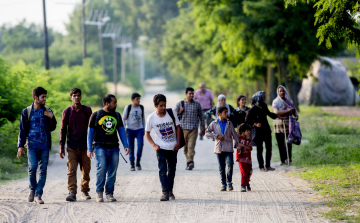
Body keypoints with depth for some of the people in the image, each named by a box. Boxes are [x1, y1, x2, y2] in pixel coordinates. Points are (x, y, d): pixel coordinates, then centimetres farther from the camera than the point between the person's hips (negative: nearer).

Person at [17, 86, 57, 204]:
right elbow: (22, 130, 8)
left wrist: (51, 118, -6)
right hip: (32, 144, -2)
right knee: (32, 167, -15)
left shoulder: (47, 111, 10)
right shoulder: (27, 112, 6)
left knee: (43, 169, -3)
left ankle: (38, 194, 3)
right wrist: (20, 146, 2)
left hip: (44, 145, 2)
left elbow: (52, 128, 12)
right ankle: (32, 189, 9)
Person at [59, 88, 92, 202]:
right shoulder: (67, 112, 4)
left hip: (85, 145, 1)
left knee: (86, 170, 5)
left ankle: (85, 190, 21)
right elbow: (63, 130, 8)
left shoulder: (87, 110, 5)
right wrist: (61, 146, 4)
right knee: (71, 171, -10)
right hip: (72, 146, -1)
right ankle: (72, 193, -15)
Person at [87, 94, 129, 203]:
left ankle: (109, 193, 11)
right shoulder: (96, 115, 2)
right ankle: (99, 192, -7)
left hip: (114, 148, 4)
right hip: (100, 147, -4)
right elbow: (90, 132, 5)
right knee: (101, 168, -17)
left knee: (112, 171, 1)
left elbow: (121, 131, 19)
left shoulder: (117, 115, 14)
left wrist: (126, 145, 9)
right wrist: (89, 149, 0)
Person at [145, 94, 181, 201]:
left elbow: (177, 127, 4)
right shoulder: (151, 118, -9)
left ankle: (170, 190, 25)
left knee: (172, 169, 11)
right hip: (161, 148, -2)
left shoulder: (172, 113, -6)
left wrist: (178, 143, -3)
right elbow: (147, 133, 2)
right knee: (162, 170, -12)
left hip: (173, 147, 2)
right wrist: (154, 145, -9)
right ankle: (165, 192, -15)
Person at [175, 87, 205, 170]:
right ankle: (189, 161, 19)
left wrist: (203, 128, 14)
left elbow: (201, 116, 14)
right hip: (183, 128, 1)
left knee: (191, 146, -13)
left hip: (194, 129, -1)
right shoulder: (180, 104, 5)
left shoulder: (197, 104, 7)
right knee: (185, 147, 5)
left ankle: (190, 162, -22)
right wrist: (180, 112, -10)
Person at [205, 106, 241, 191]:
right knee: (221, 168, 3)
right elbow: (207, 133, -1)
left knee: (230, 164, -17)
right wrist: (217, 136, -11)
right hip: (219, 148, 0)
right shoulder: (214, 124, 5)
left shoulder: (229, 124, 9)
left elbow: (234, 134, 12)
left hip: (228, 148, 0)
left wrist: (239, 144, 8)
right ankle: (223, 184, 12)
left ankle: (229, 182, -2)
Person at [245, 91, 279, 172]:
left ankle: (268, 165, 16)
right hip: (258, 131, -7)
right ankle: (261, 167, 6)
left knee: (269, 147, 6)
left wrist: (277, 116, 31)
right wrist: (255, 124, -20)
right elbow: (247, 120, -9)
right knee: (259, 149, -1)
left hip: (266, 130, 7)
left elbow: (269, 113, 26)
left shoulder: (264, 107, 7)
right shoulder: (252, 110, -13)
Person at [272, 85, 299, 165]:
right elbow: (276, 112, -15)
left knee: (289, 141, 1)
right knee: (280, 143, -2)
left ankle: (289, 158, 17)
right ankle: (283, 160, 3)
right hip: (279, 123, -3)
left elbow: (294, 111, 13)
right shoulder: (275, 102, -1)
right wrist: (288, 111, -19)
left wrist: (296, 115, -11)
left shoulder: (289, 101, 12)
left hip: (288, 123, 3)